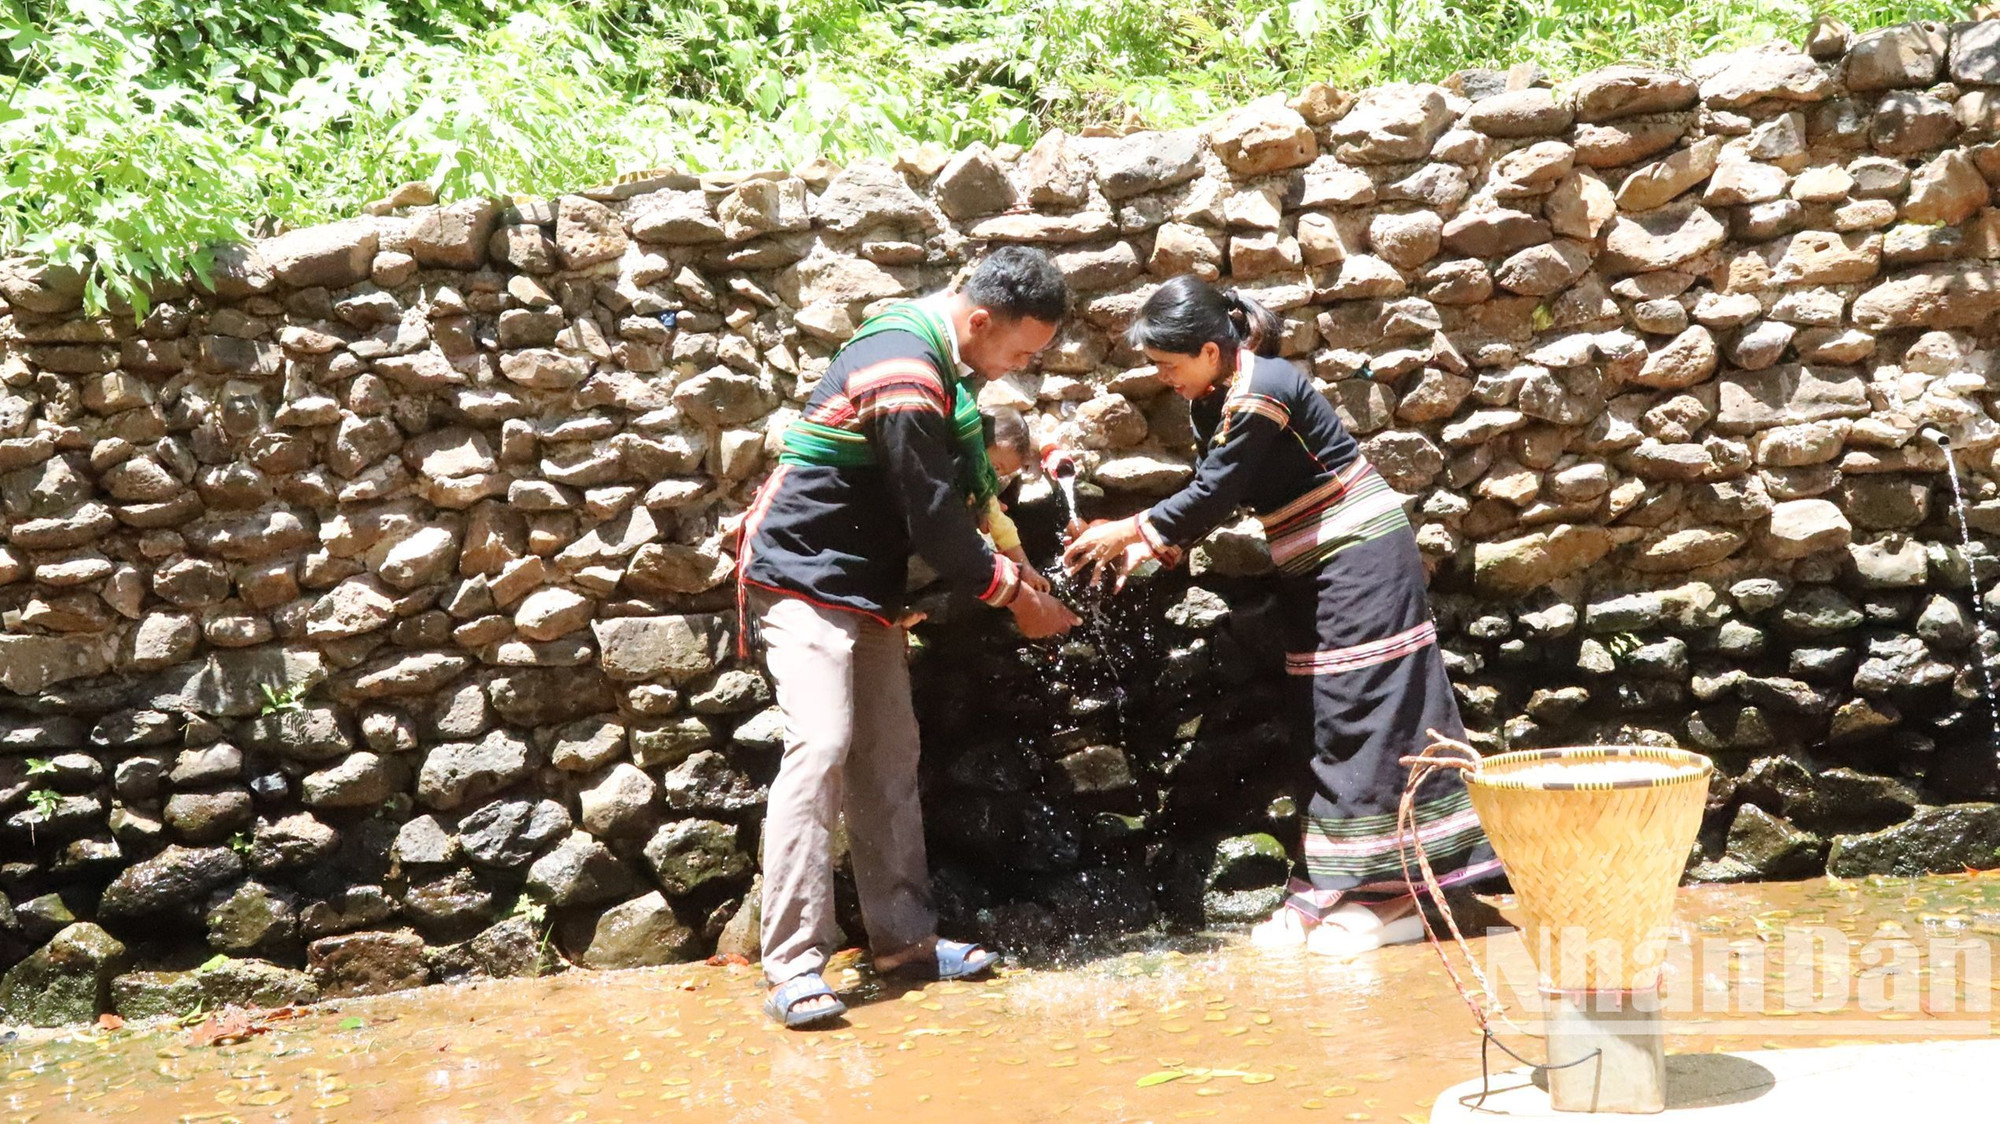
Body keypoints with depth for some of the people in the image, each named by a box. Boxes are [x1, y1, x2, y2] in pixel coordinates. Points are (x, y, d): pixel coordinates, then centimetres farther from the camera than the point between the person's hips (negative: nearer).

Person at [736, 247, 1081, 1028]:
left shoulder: (931, 353, 7)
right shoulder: (903, 377, -24)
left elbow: (952, 493, 18)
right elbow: (934, 524, -20)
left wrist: (1011, 567, 6)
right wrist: (1017, 598, -9)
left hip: (862, 582, 10)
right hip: (803, 577, -10)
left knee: (888, 756, 8)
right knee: (820, 746, -19)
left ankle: (903, 939, 14)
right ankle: (792, 968, -19)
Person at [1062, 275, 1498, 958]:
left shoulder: (1262, 393, -23)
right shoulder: (1215, 401, 5)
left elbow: (1212, 495, -20)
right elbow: (1212, 495, 8)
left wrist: (1129, 531, -11)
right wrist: (1155, 544, -5)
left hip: (1359, 558, -10)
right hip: (1317, 570, 10)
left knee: (1365, 719, -7)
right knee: (1331, 724, 11)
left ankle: (1387, 898, -1)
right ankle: (1330, 893, 16)